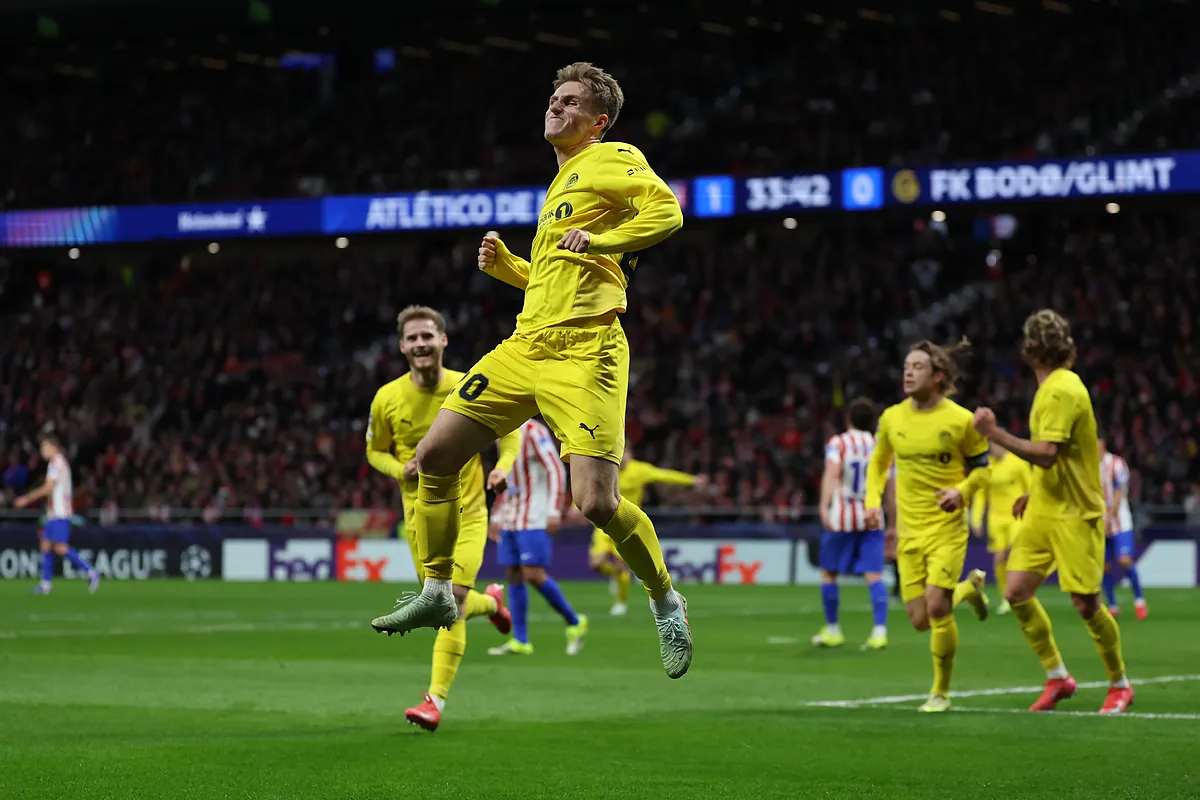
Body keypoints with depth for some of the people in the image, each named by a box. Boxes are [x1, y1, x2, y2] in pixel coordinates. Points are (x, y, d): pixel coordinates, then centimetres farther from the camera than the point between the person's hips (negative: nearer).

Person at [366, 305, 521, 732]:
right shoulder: (387, 399, -6)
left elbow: (509, 428, 7)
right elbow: (375, 451, 9)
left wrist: (503, 466, -13)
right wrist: (401, 469, -13)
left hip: (467, 513, -2)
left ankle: (436, 701, -15)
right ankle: (491, 601, 43)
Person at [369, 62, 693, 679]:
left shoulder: (613, 161, 2)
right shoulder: (560, 182, 27)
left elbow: (666, 210, -15)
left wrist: (599, 240, -19)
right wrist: (503, 263, 19)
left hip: (583, 351, -8)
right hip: (524, 347, 8)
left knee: (597, 502, -17)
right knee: (434, 456, 0)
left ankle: (666, 602, 7)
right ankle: (437, 594, 14)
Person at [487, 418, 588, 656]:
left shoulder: (533, 431, -11)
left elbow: (556, 470, -15)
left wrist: (554, 511, -21)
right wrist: (496, 517, 23)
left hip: (534, 520, -8)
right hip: (510, 519, 8)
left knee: (533, 574, -14)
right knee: (514, 576, 4)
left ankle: (574, 623, 2)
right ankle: (520, 641, 6)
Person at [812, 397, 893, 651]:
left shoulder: (837, 444, 0)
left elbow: (832, 472, -17)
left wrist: (824, 506, -27)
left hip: (842, 518, -2)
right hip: (872, 517, 2)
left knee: (829, 573, 13)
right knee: (874, 575, -2)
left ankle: (832, 630, 19)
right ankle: (880, 630, -16)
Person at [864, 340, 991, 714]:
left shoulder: (960, 420, -8)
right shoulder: (891, 418, 3)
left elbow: (982, 466, 3)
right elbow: (879, 461, 19)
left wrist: (961, 491, -16)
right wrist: (873, 501, 4)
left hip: (947, 526, -4)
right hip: (909, 531, 4)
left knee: (936, 607, -18)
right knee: (920, 620, 1)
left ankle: (941, 692, 2)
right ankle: (968, 587, 35)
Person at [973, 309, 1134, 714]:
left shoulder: (1062, 391, -19)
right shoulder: (1050, 388, 11)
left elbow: (1046, 454, -27)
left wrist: (995, 433, -25)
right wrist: (1033, 493, 19)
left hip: (1074, 514, -9)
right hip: (1043, 511, 9)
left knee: (1086, 603, -4)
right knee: (1017, 593, -1)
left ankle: (1120, 684, 15)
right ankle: (1057, 677, 11)